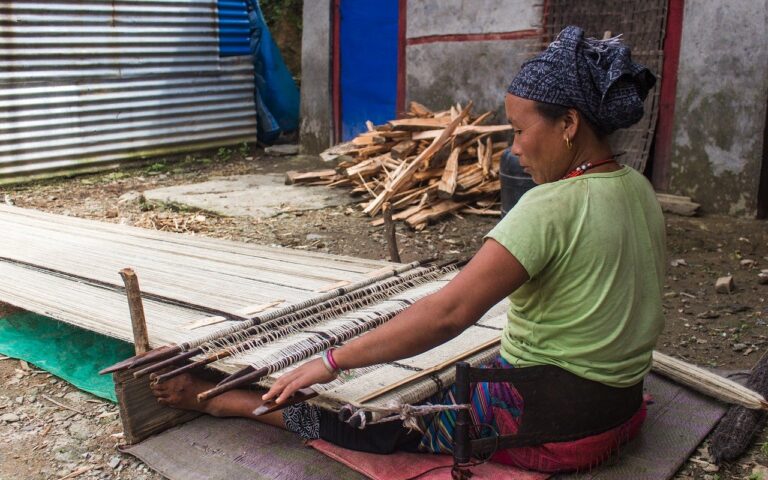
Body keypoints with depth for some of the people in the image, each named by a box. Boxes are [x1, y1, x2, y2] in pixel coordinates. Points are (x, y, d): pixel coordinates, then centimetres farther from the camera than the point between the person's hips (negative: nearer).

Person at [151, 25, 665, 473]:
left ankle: (212, 399, 16)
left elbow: (448, 313, -30)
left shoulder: (551, 207, -25)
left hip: (544, 425, -8)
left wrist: (334, 361, -23)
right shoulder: (641, 191, 2)